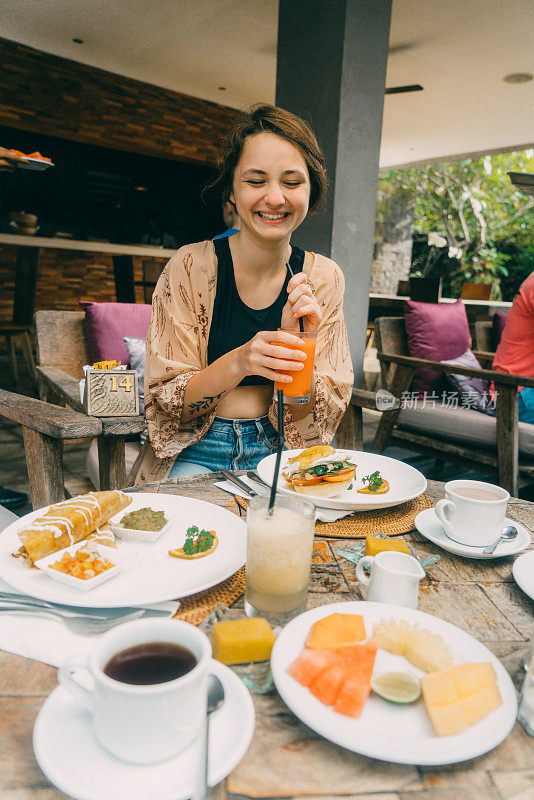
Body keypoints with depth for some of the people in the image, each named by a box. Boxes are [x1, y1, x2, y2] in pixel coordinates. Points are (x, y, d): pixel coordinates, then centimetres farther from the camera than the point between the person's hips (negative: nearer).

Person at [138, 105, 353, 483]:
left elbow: (310, 417, -3)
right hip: (198, 454, -1)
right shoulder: (190, 266, -8)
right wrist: (238, 362, -26)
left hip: (279, 452, 2)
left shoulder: (324, 278, -2)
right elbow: (166, 403, -8)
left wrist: (293, 339, -22)